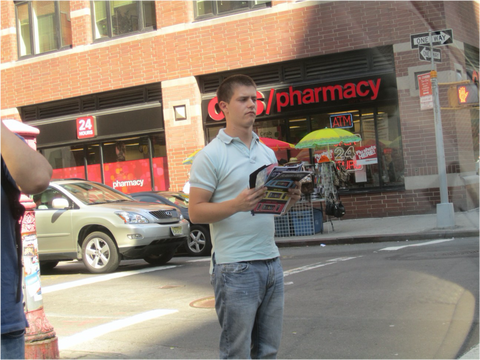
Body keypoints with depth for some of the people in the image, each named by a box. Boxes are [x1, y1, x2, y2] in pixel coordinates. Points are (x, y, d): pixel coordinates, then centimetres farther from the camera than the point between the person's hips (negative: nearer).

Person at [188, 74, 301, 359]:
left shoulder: (268, 152, 15)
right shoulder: (211, 156, -6)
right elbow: (195, 212, -9)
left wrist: (289, 198, 0)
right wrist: (237, 204, -23)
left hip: (272, 261, 6)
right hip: (236, 268, -6)